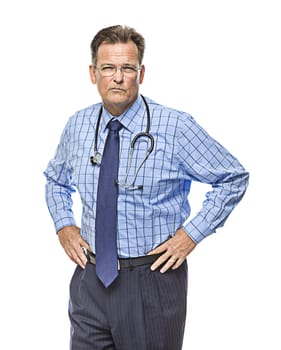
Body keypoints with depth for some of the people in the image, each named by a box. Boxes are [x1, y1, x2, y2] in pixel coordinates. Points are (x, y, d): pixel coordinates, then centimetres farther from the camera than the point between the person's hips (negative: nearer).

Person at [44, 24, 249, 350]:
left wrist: (192, 233, -10)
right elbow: (55, 180, 21)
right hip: (91, 277, 3)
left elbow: (234, 178, -3)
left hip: (154, 278, -3)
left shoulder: (175, 127, -12)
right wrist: (64, 225, 5)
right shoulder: (77, 125, 2)